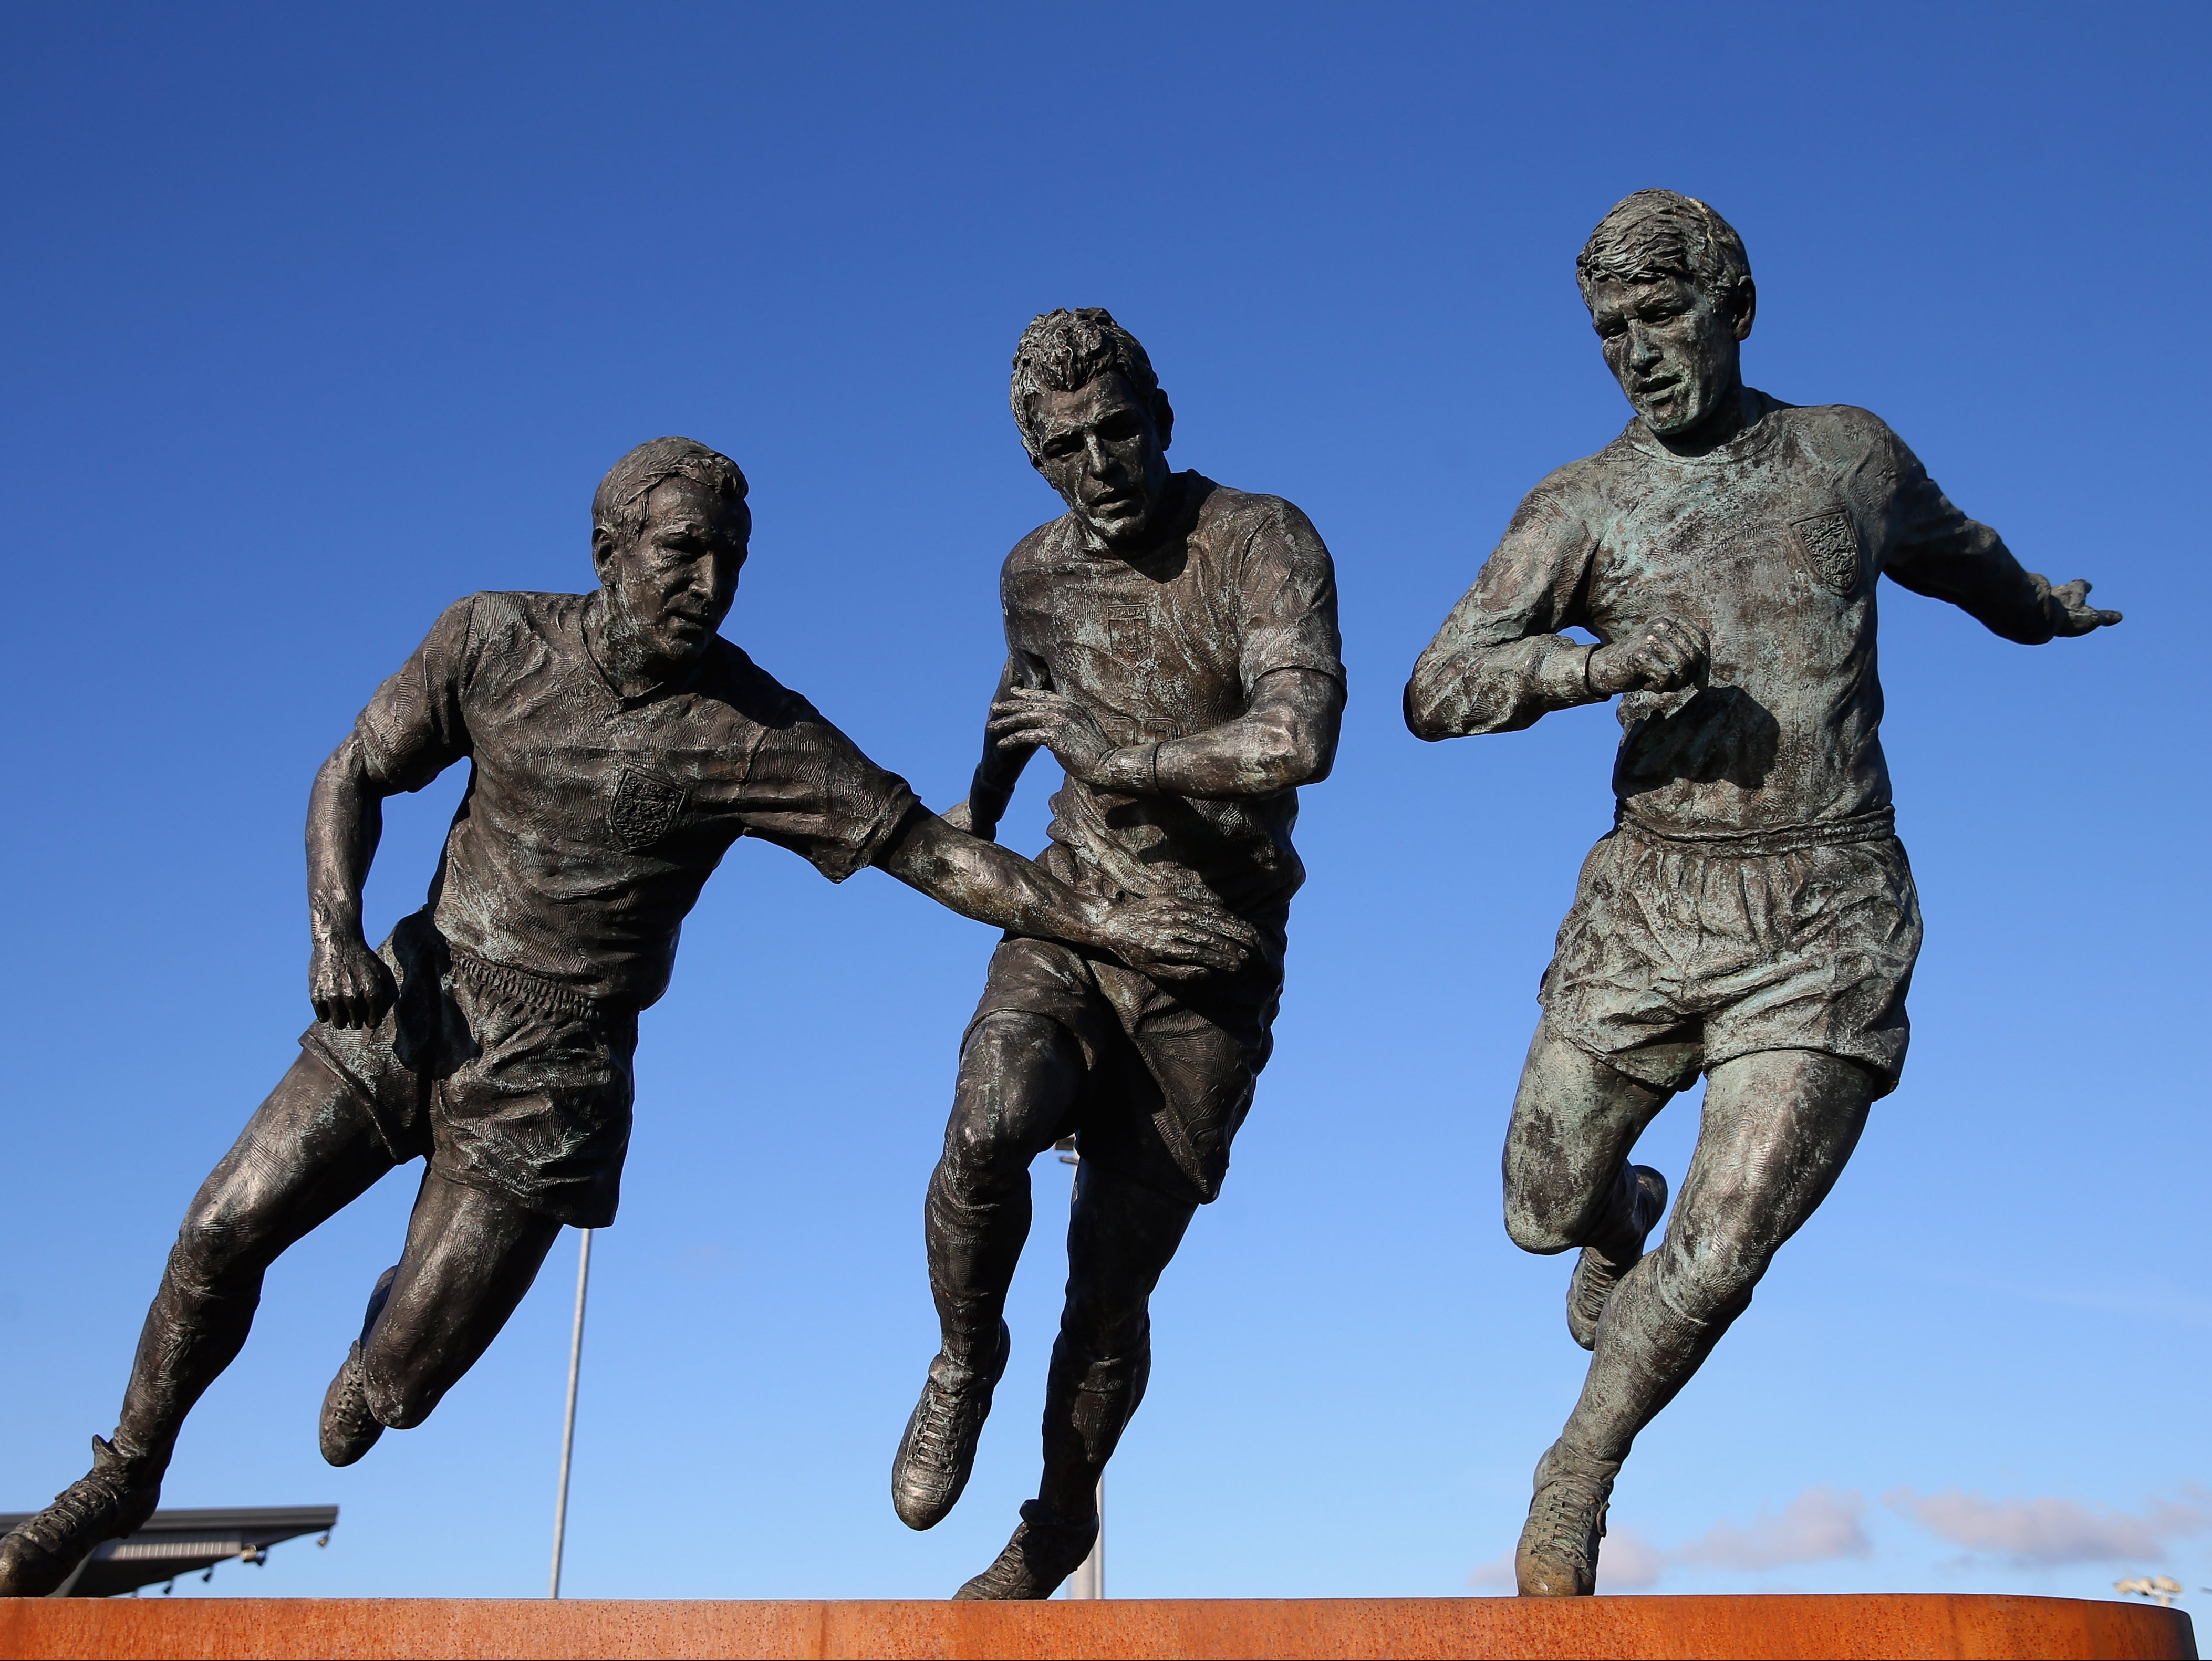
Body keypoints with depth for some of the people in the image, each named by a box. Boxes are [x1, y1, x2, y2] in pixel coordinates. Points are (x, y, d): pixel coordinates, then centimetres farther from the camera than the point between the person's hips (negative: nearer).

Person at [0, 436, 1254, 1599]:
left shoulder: (756, 734, -14)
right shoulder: (496, 638, -6)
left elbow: (932, 850, -14)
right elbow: (353, 776, 3)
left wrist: (1107, 925, -20)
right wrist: (335, 928, -13)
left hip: (556, 1071, -2)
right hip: (419, 998, 3)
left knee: (401, 1382, -1)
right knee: (223, 1233, -2)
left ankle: (387, 1349, 40)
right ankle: (127, 1478, 27)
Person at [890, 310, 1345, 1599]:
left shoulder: (1264, 543, -15)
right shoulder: (1037, 573, 2)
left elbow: (1300, 741, -31)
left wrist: (1115, 755, -22)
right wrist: (979, 807, 42)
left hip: (1212, 967, -3)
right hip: (1072, 917, 3)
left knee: (1112, 1282, 2)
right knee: (990, 1128, -29)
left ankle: (1061, 1517, 28)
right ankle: (967, 1362, 2)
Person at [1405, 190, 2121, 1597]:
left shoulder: (1850, 456, 8)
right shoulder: (1583, 506, 2)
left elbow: (1956, 552, 32)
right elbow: (1437, 691, -9)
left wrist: (2045, 608, 51)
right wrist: (1604, 662, -25)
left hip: (1825, 931, -1)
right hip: (1650, 904, 1)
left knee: (1720, 1254, -10)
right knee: (1547, 1210, 11)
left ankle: (1577, 1477, 16)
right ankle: (1623, 1214, 49)